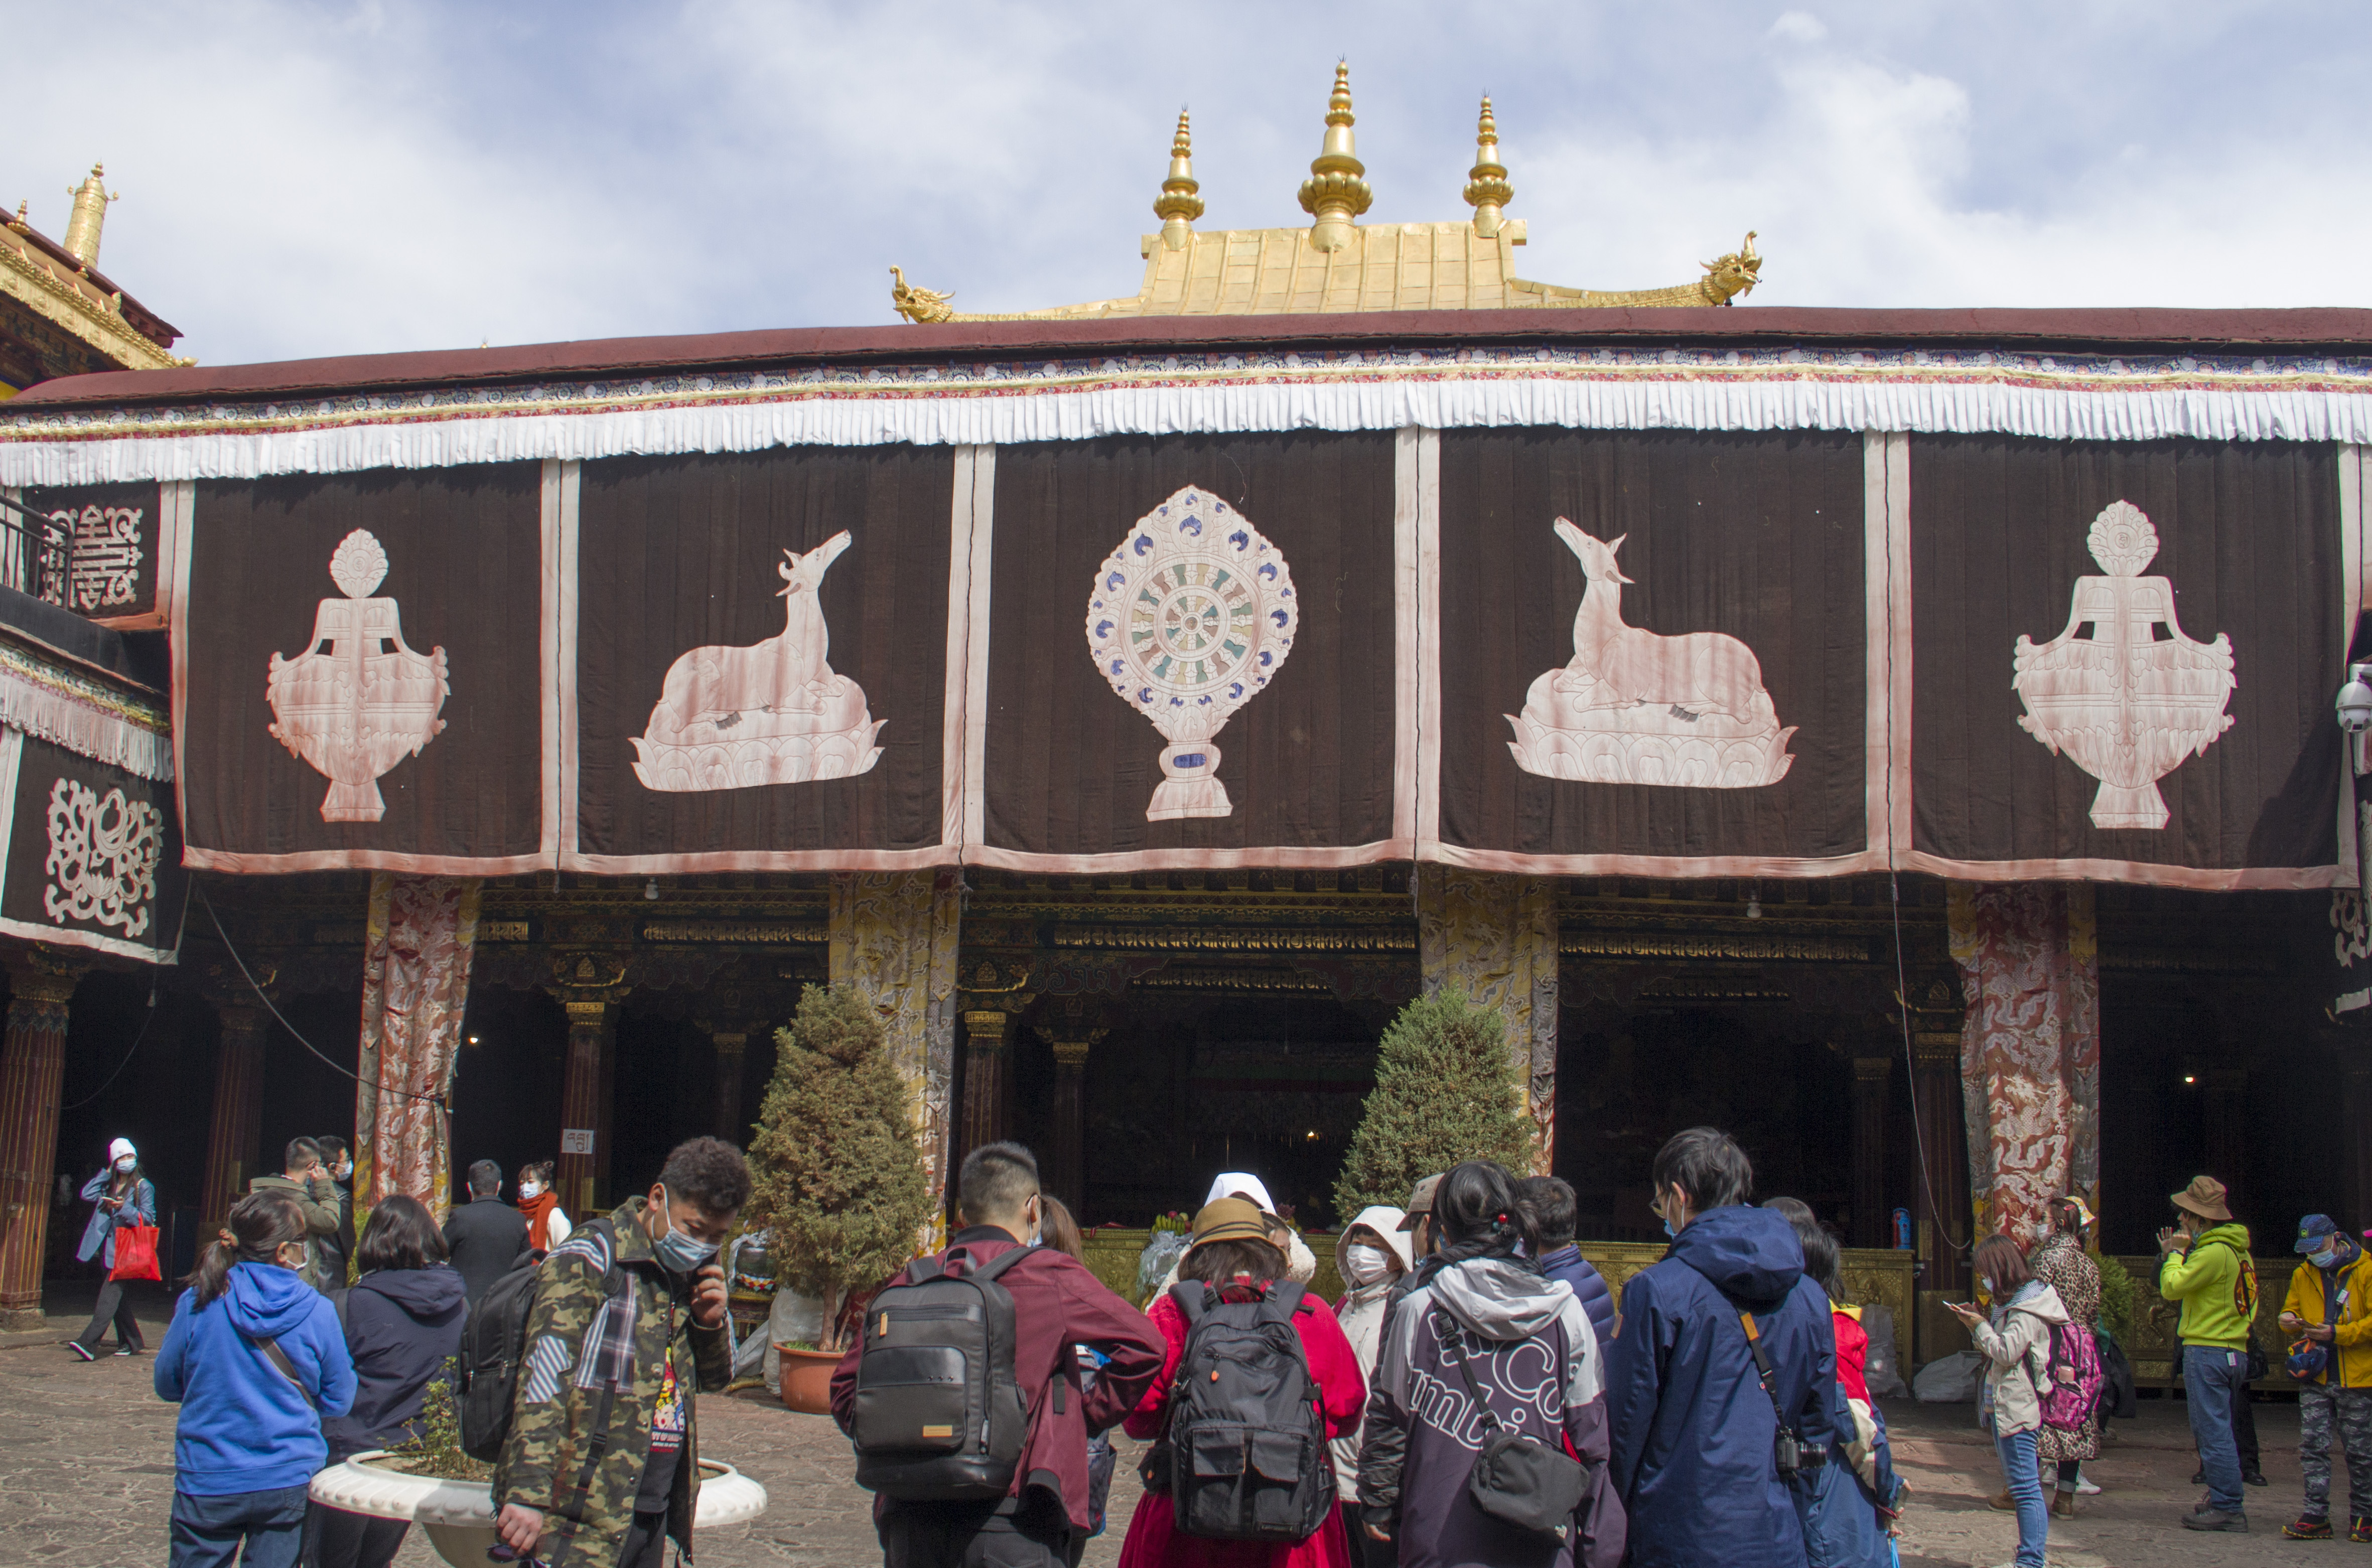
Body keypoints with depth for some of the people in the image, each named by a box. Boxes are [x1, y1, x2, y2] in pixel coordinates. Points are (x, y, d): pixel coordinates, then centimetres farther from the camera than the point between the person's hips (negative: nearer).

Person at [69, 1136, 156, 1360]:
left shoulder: (143, 1187, 0)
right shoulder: (109, 1185, 17)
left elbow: (147, 1218, -6)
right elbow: (87, 1194, 2)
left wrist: (124, 1209, -21)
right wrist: (108, 1173, 2)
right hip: (107, 1249, 7)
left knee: (110, 1294, -16)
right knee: (117, 1296, 10)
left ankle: (89, 1343, -26)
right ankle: (131, 1342, 20)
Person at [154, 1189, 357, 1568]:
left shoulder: (198, 1303, -8)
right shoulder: (318, 1312, -10)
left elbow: (167, 1386, 5)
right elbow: (337, 1402, 0)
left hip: (208, 1482, 0)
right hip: (288, 1480, 0)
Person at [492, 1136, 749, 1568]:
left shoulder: (686, 1274, 12)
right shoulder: (588, 1260, -10)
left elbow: (716, 1378, 23)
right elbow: (544, 1380, -18)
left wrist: (712, 1322, 2)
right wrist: (528, 1493, -26)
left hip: (653, 1514, 8)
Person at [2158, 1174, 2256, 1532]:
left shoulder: (2214, 1252, -16)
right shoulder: (2238, 1249, 14)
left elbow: (2172, 1287, -16)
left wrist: (2175, 1253, -2)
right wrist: (2174, 1254, 17)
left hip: (2208, 1351, -10)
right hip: (2234, 1351, 10)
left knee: (2213, 1432, -7)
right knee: (2216, 1431, 17)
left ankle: (2228, 1508, -7)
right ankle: (2225, 1500, 21)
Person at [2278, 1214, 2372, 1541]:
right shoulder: (2303, 1275, 11)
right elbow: (2291, 1309, 22)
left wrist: (2337, 1334, -18)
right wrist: (2289, 1320, -1)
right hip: (2315, 1378, 4)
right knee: (2312, 1446, -3)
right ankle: (2316, 1517, -1)